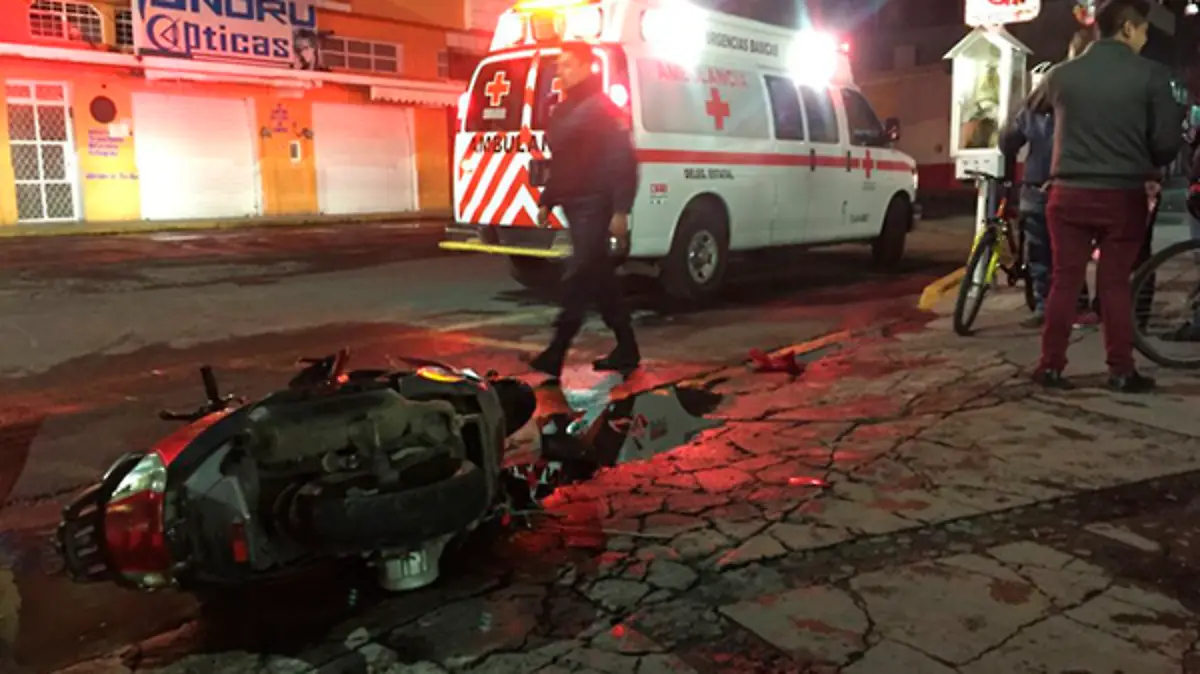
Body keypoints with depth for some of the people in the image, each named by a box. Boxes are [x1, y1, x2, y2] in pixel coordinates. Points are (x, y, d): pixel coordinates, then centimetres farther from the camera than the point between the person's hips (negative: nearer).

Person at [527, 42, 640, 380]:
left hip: (595, 206, -9)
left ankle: (556, 354, -9)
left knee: (578, 278, -10)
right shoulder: (562, 112, 17)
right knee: (601, 279, 12)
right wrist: (546, 201, 19)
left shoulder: (603, 108, -9)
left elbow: (624, 163, -16)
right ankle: (626, 349, 20)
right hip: (575, 205, 9)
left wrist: (621, 210, -21)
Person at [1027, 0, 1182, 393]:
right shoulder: (1150, 75, -6)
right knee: (1115, 284, 6)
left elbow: (1033, 107, 25)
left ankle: (1051, 367, 9)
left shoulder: (1062, 74, 3)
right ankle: (1121, 372, 11)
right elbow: (1168, 141, -6)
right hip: (1123, 195, -2)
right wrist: (1150, 166, 14)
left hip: (1069, 194, 2)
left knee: (1065, 282, 7)